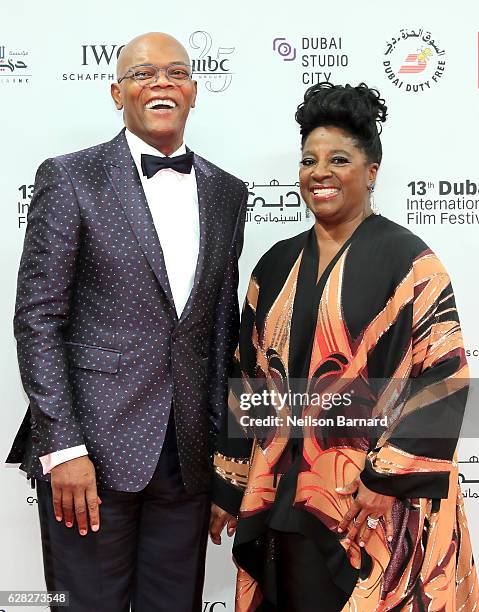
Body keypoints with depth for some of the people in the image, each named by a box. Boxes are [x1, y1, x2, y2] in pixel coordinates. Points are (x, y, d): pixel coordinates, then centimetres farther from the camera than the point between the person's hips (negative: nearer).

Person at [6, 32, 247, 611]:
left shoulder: (227, 192, 10)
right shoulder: (70, 178, -2)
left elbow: (223, 322, 12)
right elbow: (37, 318, -6)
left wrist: (224, 443, 9)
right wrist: (63, 447, -12)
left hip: (189, 453, 4)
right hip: (92, 444, -3)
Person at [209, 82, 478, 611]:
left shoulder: (407, 261, -7)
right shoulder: (278, 265, 9)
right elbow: (247, 379, 11)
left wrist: (385, 482, -17)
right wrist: (228, 485, 10)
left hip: (379, 508, -4)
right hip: (282, 501, 5)